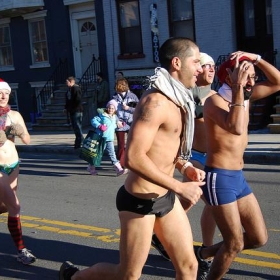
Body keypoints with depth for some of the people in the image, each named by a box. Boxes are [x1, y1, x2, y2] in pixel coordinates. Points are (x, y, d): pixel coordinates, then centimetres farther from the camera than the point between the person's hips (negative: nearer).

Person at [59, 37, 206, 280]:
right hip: (139, 201, -9)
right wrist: (180, 187, -24)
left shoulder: (175, 99, 8)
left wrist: (185, 166, 3)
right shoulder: (156, 102, -22)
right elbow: (134, 158, -30)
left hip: (165, 197, 9)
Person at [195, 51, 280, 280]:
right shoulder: (214, 101, -16)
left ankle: (204, 253, 28)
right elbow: (236, 128, -34)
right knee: (235, 243, -2)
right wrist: (238, 88, -30)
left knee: (259, 238, 13)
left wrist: (256, 59, 0)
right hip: (219, 178, -8)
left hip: (239, 177, 9)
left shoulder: (245, 97, 9)